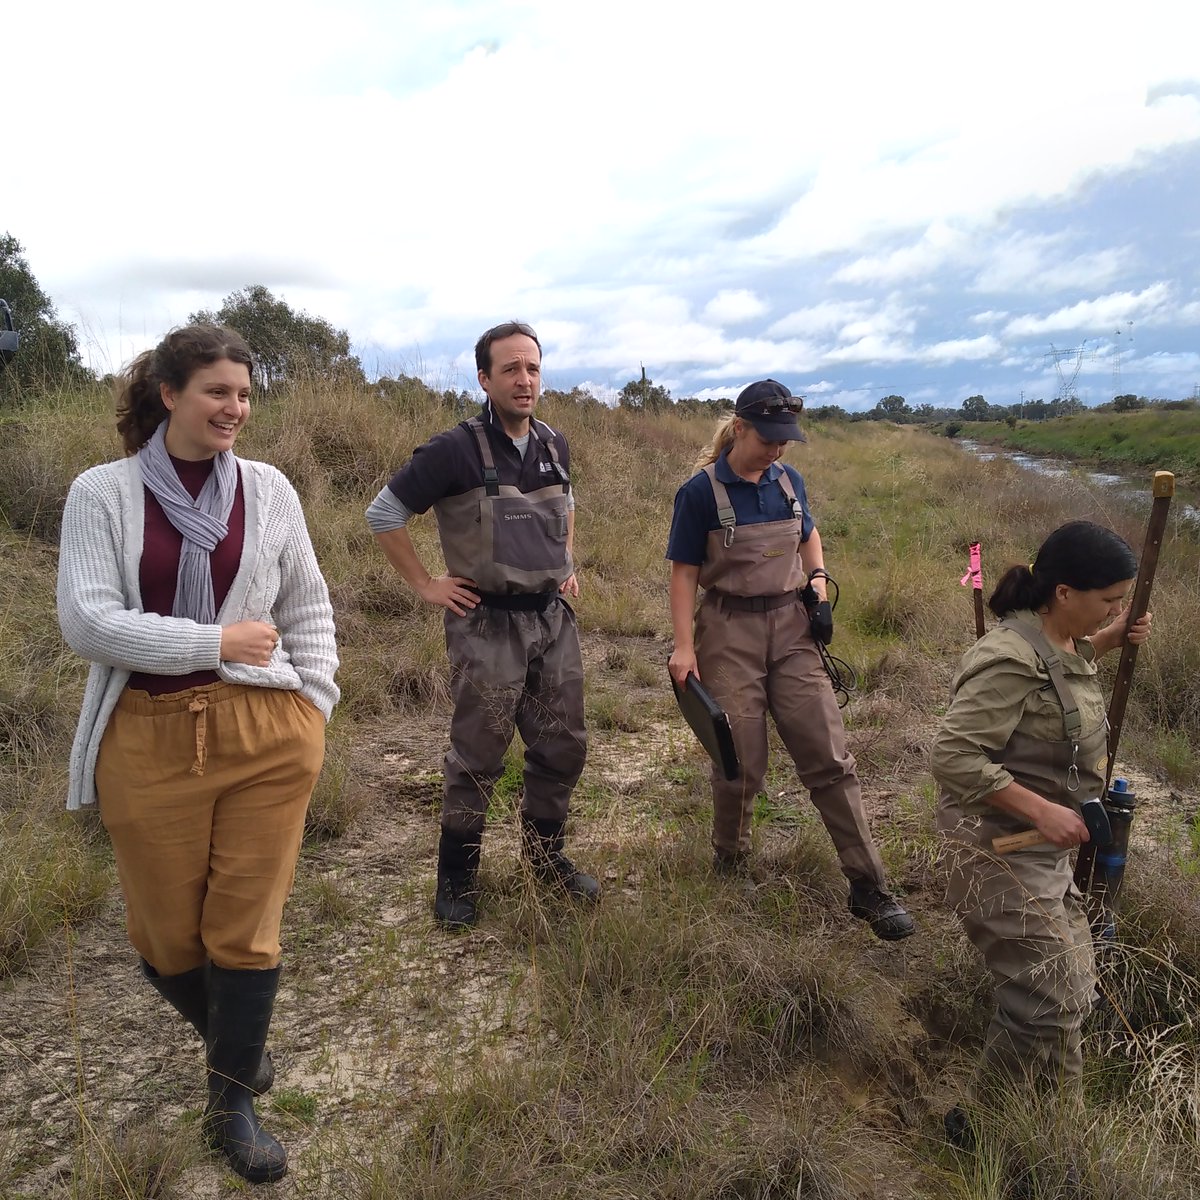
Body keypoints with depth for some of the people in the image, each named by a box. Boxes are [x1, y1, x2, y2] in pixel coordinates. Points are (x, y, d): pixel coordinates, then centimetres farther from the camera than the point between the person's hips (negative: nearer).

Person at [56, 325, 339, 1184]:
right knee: (166, 938, 12)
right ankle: (231, 1038, 44)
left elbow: (308, 607, 11)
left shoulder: (267, 488, 4)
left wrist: (314, 702, 3)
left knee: (247, 927, 5)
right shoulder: (102, 492, -1)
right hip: (150, 741, 0)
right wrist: (216, 642, -14)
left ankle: (233, 1105, 27)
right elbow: (86, 621, -10)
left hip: (264, 734, 1)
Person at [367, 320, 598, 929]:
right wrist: (426, 586, -8)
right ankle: (456, 877, 23)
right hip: (487, 625, -6)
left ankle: (547, 855, 34)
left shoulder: (555, 445, 5)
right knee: (478, 758, 4)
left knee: (562, 747, 13)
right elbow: (383, 515, -8)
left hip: (553, 619, 6)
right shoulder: (456, 450, -13)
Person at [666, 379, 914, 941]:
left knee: (829, 755, 0)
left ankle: (868, 887, 7)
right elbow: (684, 571, -7)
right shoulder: (701, 491, -9)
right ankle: (730, 866, 30)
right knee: (741, 762, 3)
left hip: (791, 628, 4)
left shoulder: (789, 481, 5)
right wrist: (683, 645, -13)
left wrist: (818, 587, 7)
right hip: (729, 633, -4)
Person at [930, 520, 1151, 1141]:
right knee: (1052, 995, -5)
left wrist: (1108, 641, 13)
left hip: (1042, 847, 10)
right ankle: (978, 1123, 16)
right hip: (997, 851, -10)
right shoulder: (1011, 659, -27)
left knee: (1071, 984, 21)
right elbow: (952, 754, -31)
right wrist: (1042, 810, -30)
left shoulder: (1060, 640, 4)